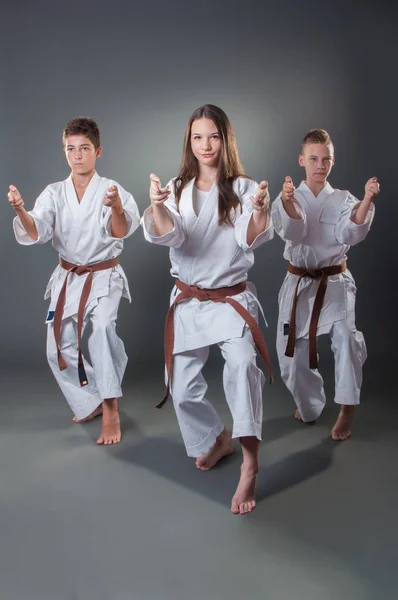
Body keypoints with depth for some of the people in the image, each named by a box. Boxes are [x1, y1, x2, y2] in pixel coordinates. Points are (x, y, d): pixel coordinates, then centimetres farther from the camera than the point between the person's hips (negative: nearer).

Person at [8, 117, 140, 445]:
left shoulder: (112, 190, -13)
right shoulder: (54, 193, -2)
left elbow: (121, 231, -31)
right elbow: (35, 233, -16)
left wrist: (117, 208, -54)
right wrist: (21, 210, -38)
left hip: (104, 277, -4)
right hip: (67, 278, 5)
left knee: (103, 327, -32)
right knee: (60, 349, 7)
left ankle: (110, 410, -22)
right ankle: (91, 402, 31)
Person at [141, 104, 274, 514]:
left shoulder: (243, 188, -4)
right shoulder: (177, 190, 3)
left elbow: (251, 239, -18)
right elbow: (167, 235, -14)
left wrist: (260, 211, -40)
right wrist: (156, 205, -37)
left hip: (232, 298, -3)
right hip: (188, 300, 4)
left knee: (242, 362, -30)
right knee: (183, 387, 8)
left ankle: (249, 464, -30)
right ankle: (217, 439, 35)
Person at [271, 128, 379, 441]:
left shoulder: (342, 199, 0)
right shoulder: (288, 199, -1)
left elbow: (352, 233, -18)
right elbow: (292, 231, -22)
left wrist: (367, 200, -35)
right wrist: (287, 201, -43)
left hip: (335, 283, -1)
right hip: (299, 284, 1)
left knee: (346, 337, -26)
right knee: (293, 352, 7)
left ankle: (347, 411, -13)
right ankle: (310, 406, 33)